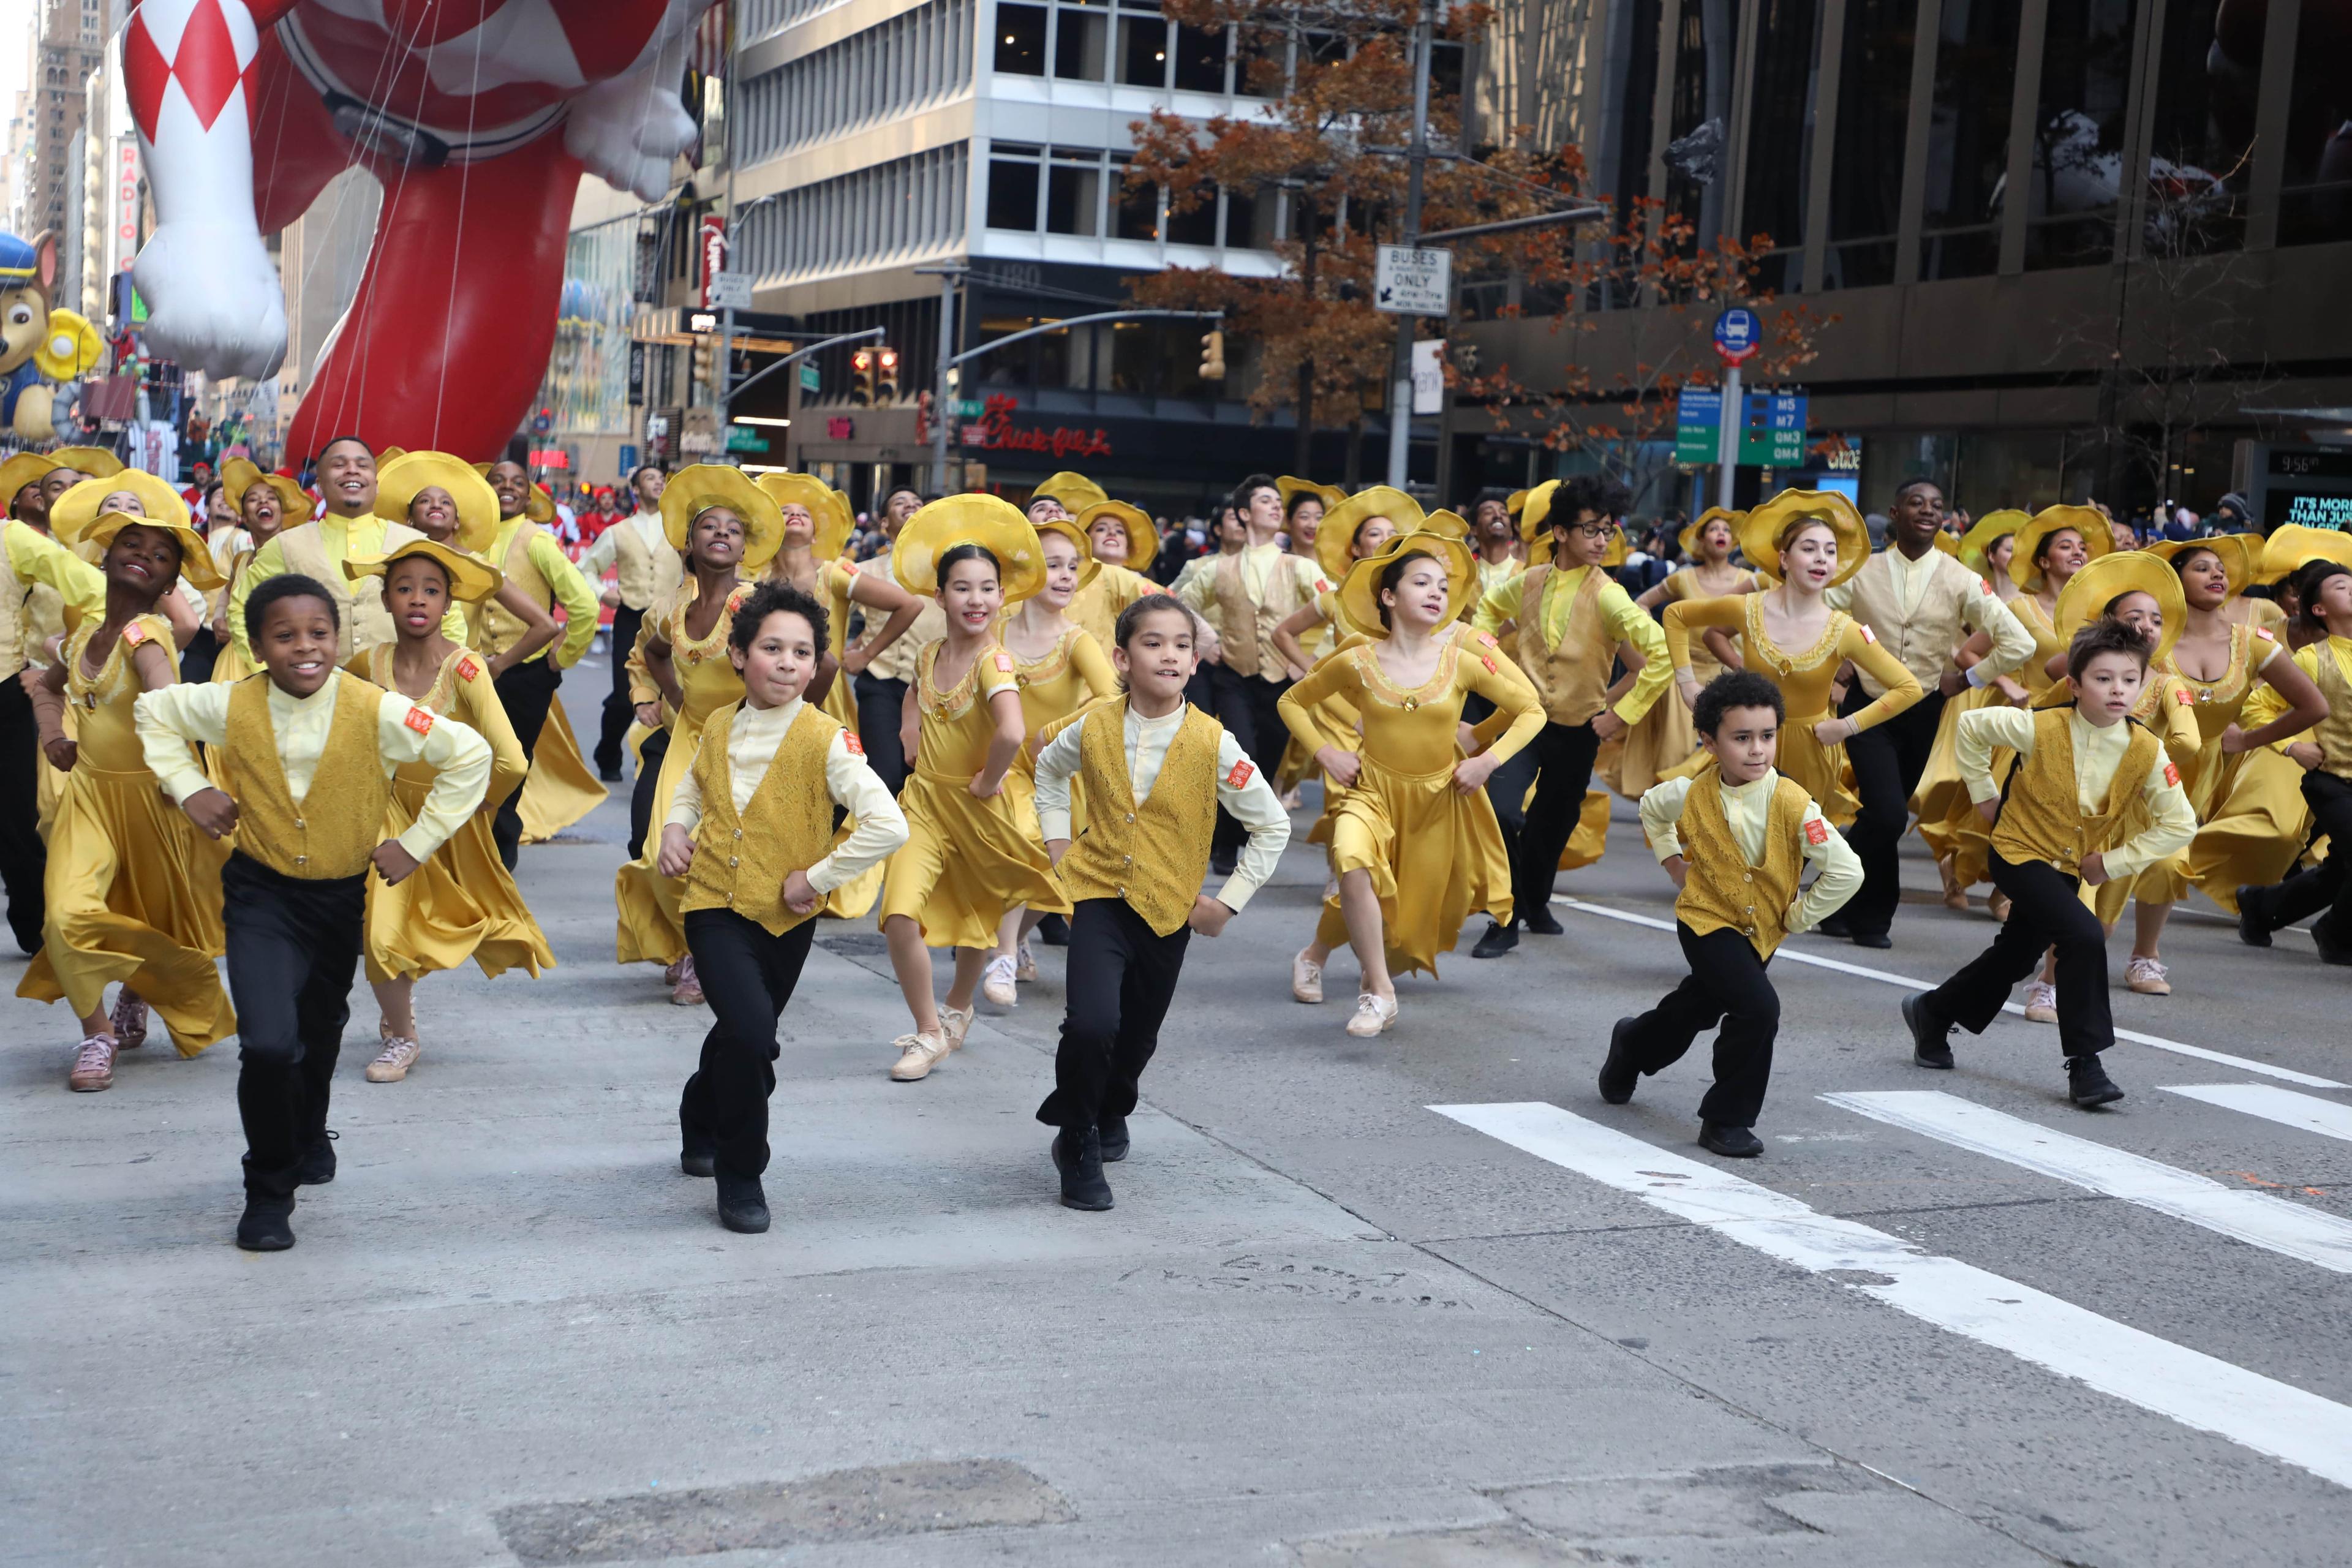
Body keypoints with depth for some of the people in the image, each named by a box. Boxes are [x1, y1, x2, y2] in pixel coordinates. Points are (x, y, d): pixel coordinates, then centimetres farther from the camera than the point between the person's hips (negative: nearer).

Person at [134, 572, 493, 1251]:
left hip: (342, 895, 2)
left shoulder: (376, 712, -20)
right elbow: (153, 712, 6)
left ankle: (308, 1138, 58)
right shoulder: (231, 706, -14)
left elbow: (471, 755, -13)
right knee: (269, 1044, -20)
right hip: (262, 895, -1)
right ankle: (269, 1191, 4)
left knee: (320, 1032, 25)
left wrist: (416, 843, -12)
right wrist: (188, 787, -6)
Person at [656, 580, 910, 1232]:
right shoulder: (720, 726, -1)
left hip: (786, 918, 0)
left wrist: (816, 879, -19)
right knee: (749, 1030, -20)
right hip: (717, 906, 1)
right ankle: (739, 1176, -1)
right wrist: (674, 827, 2)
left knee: (743, 1034, 17)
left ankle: (702, 1123, 51)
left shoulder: (824, 739, -16)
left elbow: (888, 826, -25)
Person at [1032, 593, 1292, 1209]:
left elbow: (1272, 827, -4)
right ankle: (1077, 1140, 3)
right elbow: (1050, 770, 17)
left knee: (1138, 1036, 18)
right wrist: (1058, 843, 9)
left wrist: (1228, 903, -4)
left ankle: (1111, 1114, 51)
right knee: (1092, 1024, -22)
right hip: (1099, 895, -1)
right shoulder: (1091, 727, -9)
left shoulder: (1212, 744, -14)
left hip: (1168, 909, 1)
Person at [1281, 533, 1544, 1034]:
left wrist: (1489, 759, -11)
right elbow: (1293, 701, 6)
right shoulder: (1357, 662, -9)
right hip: (1373, 790, -2)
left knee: (1417, 917, 8)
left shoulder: (1462, 662, -9)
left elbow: (1531, 711, -1)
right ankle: (1379, 991, -18)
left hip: (1441, 799, 2)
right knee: (1353, 863, -34)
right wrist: (1324, 753, -6)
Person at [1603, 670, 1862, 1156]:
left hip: (1763, 930, 3)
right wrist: (1673, 863, 1)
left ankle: (1631, 1045, 56)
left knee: (1698, 1007, 24)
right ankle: (1726, 1120, -5)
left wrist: (1798, 916, -17)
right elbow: (1651, 807, 7)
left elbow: (1847, 871, -25)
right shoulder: (1690, 795, -18)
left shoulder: (1791, 804, -25)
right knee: (1757, 1007, -23)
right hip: (1707, 921, -2)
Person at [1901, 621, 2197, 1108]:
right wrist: (1985, 795, -4)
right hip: (2020, 853, -5)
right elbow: (1971, 726, -8)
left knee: (2014, 958, 19)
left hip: (2070, 867, 5)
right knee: (2084, 937, -24)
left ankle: (1932, 1012, 44)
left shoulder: (2147, 752, -16)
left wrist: (2111, 861, -11)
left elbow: (2179, 826, -8)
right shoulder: (2041, 728, -23)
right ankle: (2084, 1065, -15)